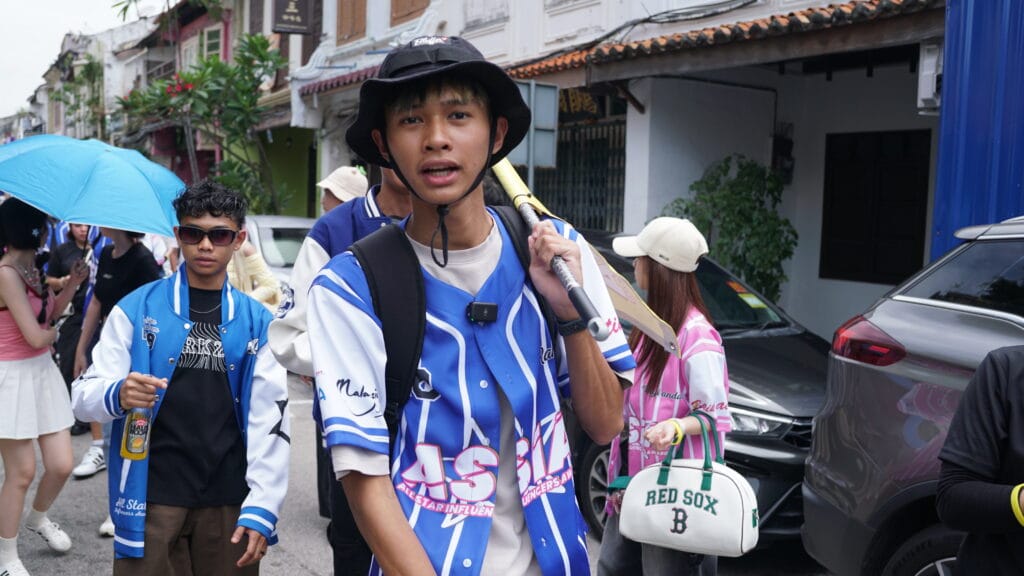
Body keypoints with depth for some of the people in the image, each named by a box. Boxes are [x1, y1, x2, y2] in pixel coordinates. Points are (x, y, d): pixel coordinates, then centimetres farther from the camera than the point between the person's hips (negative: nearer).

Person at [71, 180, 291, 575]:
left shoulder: (257, 321, 4)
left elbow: (270, 419, 2)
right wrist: (117, 396, -24)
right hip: (151, 501, -1)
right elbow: (83, 396, -1)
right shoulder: (135, 309, 1)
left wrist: (261, 508, -6)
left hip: (229, 502, 1)